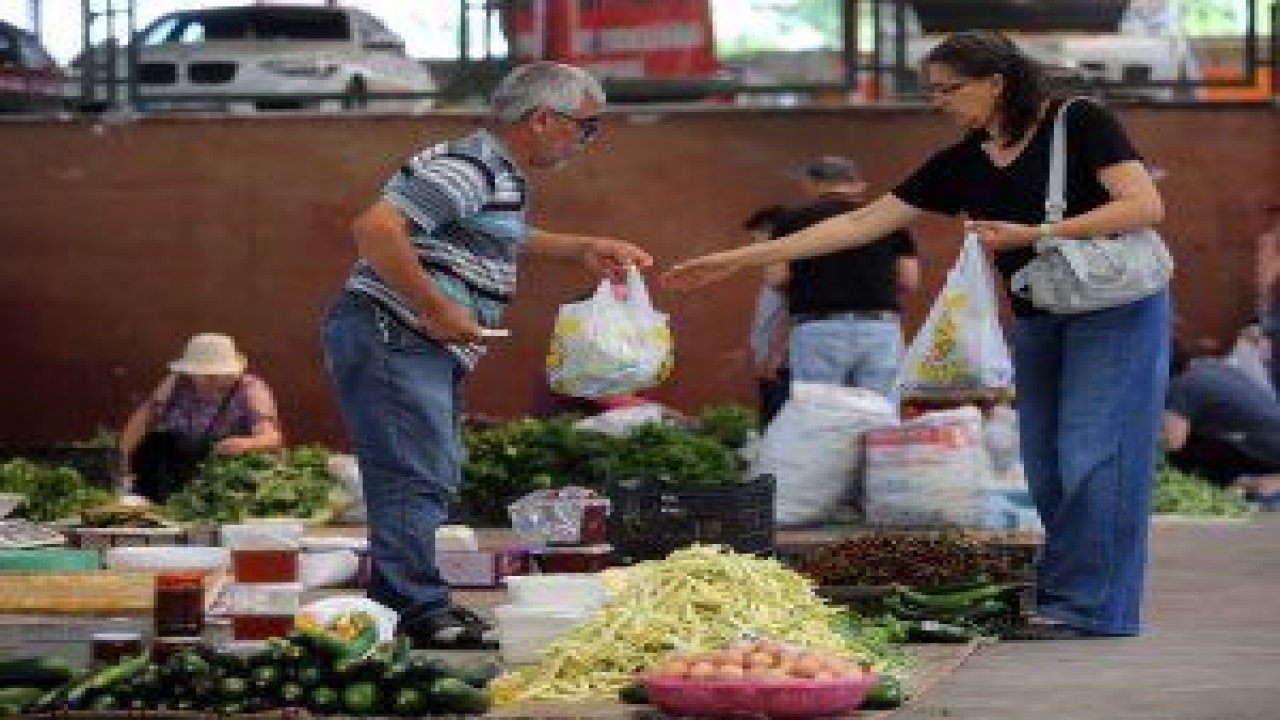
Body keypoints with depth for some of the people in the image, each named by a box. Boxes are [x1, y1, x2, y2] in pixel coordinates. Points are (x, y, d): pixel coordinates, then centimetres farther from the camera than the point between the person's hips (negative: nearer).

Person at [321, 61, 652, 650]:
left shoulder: (502, 176, 18)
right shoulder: (466, 169, -16)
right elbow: (375, 229, -27)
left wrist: (582, 249, 36)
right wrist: (438, 310, -24)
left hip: (428, 350, 11)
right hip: (390, 337, -11)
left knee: (433, 477, 13)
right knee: (417, 479, -12)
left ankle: (397, 605, 18)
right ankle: (421, 612, -12)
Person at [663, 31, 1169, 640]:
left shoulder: (1078, 124, -10)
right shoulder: (960, 166, 5)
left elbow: (1145, 205, -17)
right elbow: (861, 223, 4)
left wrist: (1035, 235, -23)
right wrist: (741, 259, 0)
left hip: (1116, 311, -6)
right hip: (1038, 322, 7)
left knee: (1091, 456, -11)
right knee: (1048, 469, 3)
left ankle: (1085, 606, -9)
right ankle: (1067, 599, 7)